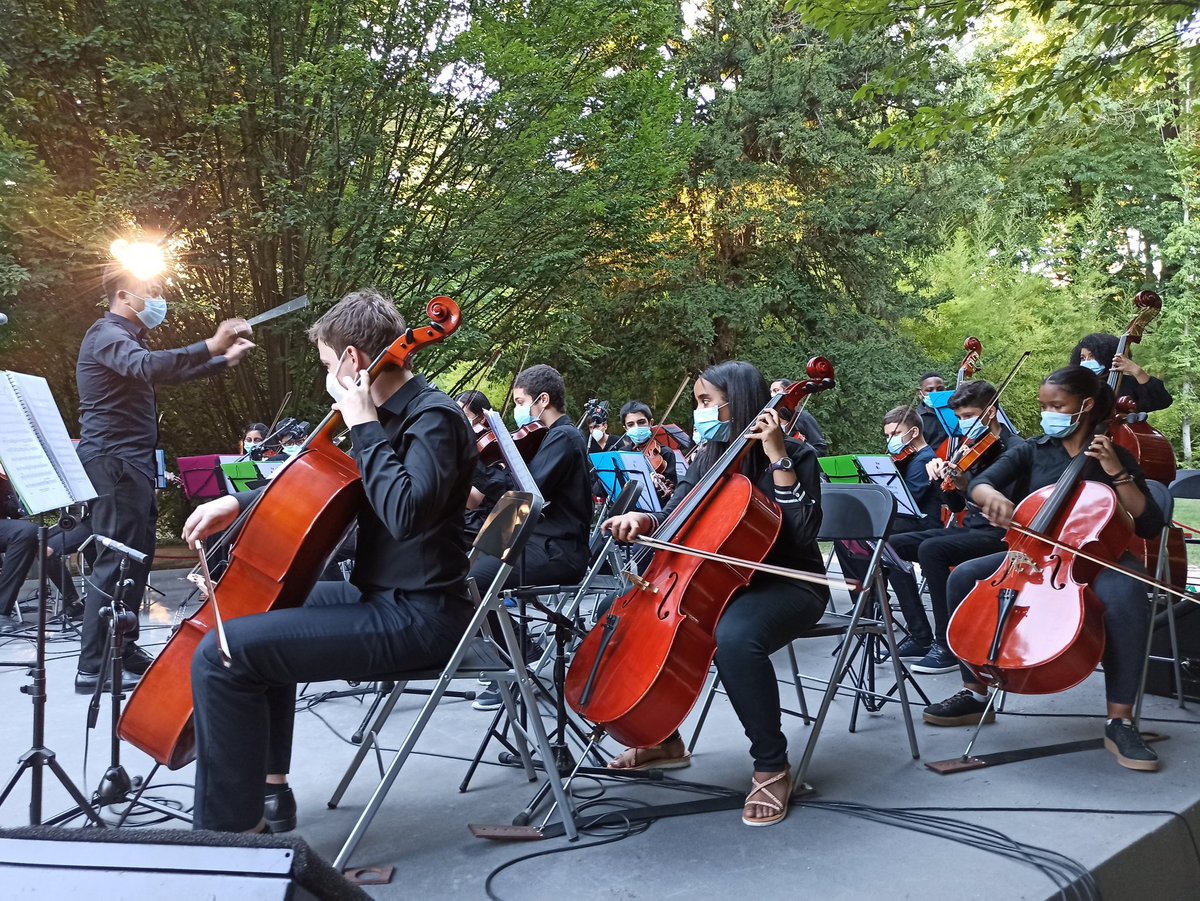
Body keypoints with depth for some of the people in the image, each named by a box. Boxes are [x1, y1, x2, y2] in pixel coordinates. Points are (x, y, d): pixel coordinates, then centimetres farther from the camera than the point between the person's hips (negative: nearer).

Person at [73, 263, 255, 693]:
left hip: (131, 463, 11)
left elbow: (168, 372, 34)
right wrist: (209, 346, -45)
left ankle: (125, 651, 19)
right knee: (117, 560, -11)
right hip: (114, 461, -11)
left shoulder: (128, 338, 22)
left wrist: (225, 360, 28)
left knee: (137, 556, 12)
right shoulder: (107, 334, -11)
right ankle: (93, 667, -8)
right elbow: (145, 367, -33)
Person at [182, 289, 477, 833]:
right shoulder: (399, 415, 13)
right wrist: (239, 504, 14)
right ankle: (269, 788, 29)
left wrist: (364, 426, -23)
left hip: (417, 619, -11)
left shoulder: (433, 419, -16)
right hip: (388, 597, 11)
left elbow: (406, 511, -34)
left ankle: (233, 826, -4)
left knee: (222, 655, -18)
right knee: (264, 612, 29)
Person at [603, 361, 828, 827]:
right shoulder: (710, 457, 9)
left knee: (734, 637, -40)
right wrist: (642, 519, -14)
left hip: (786, 586, -7)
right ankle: (663, 740, 11)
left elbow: (803, 531, -22)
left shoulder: (795, 454, -9)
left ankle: (772, 767, -19)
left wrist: (779, 456, -23)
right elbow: (675, 516, 8)